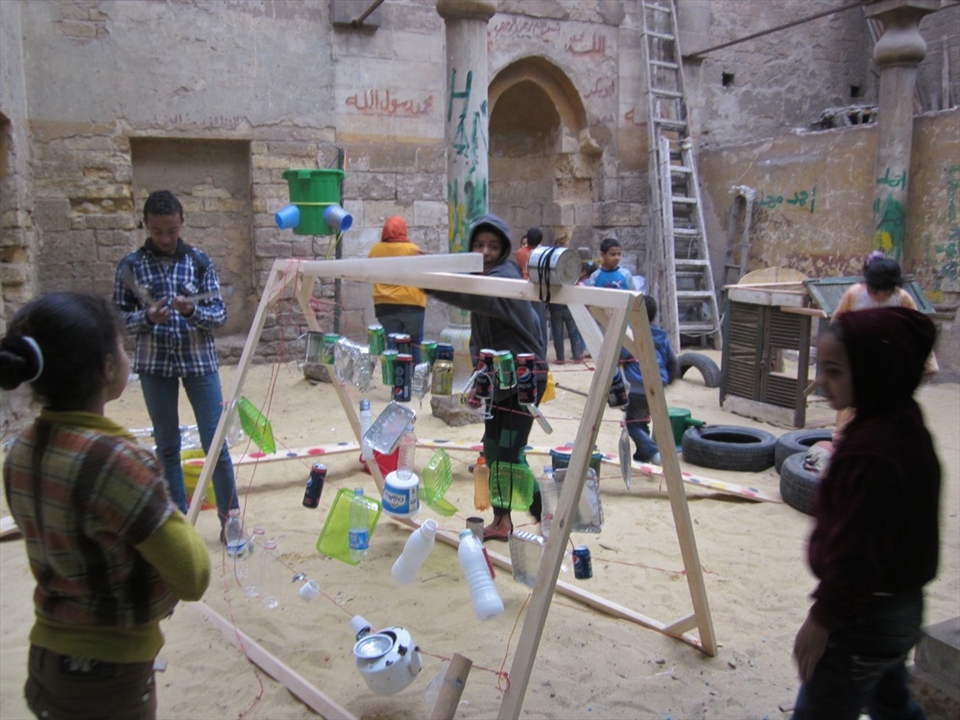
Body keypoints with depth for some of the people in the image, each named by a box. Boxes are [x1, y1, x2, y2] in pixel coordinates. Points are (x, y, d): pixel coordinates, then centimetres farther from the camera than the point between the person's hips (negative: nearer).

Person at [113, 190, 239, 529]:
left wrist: (193, 310, -21)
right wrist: (146, 317, -17)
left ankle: (230, 518, 12)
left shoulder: (199, 261, 0)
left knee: (216, 444, -1)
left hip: (199, 361, 0)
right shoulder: (131, 266, 0)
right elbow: (118, 317, 3)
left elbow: (220, 314, -1)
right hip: (155, 364, 1)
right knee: (167, 447, 9)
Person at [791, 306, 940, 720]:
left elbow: (857, 551, -27)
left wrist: (822, 619, -15)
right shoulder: (906, 423, 1)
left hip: (864, 618, -10)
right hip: (902, 605, 10)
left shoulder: (872, 449, -31)